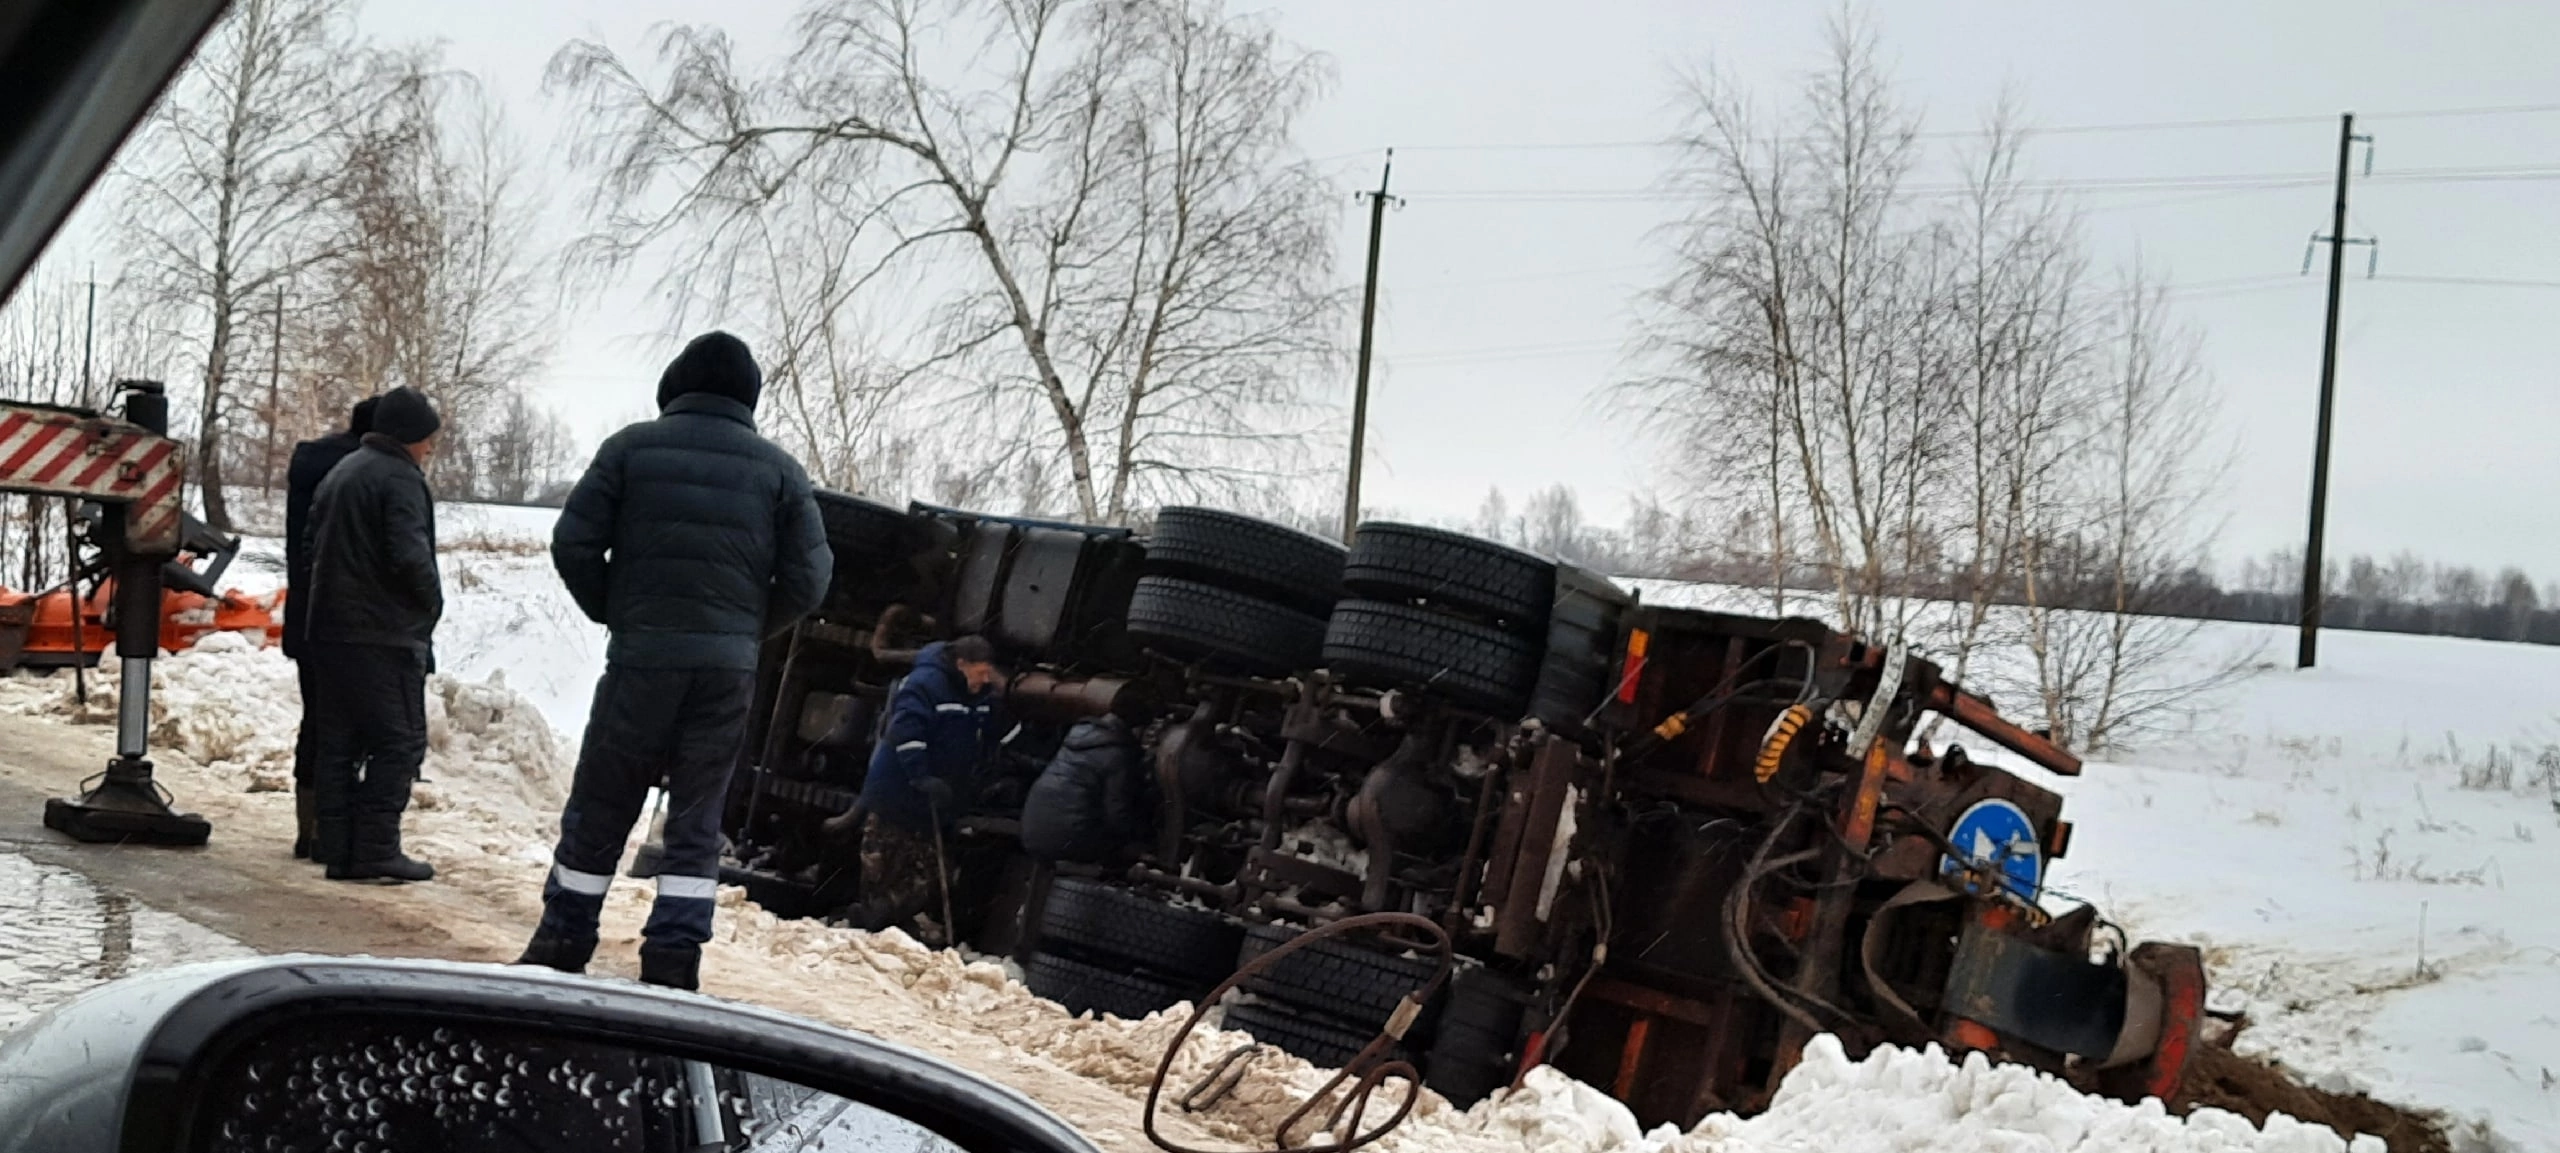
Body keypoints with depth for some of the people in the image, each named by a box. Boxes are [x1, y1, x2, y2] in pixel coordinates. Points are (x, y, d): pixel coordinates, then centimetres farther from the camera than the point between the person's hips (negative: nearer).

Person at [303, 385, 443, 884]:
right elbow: (409, 555, -21)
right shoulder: (400, 479, -11)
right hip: (385, 634, -9)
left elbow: (313, 547, 22)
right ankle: (376, 848, -7)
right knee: (399, 741, -4)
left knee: (336, 743, 10)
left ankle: (337, 848, 12)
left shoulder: (338, 474, 19)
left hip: (327, 631, 9)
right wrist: (431, 604, -6)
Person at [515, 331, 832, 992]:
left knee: (599, 809, 10)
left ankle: (562, 946, 17)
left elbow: (573, 543, -3)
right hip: (730, 666, 1)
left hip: (641, 655, -1)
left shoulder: (633, 447, 2)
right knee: (697, 816, 9)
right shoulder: (778, 469, 5)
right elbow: (809, 576, 1)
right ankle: (672, 960, 6)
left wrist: (613, 613, 12)